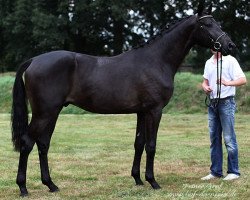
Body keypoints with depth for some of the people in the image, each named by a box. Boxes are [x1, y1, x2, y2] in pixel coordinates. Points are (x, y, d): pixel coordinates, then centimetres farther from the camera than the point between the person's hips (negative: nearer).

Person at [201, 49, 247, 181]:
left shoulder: (230, 61, -5)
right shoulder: (209, 63, 14)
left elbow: (243, 80, -11)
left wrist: (228, 83, -28)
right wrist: (205, 87, -1)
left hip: (226, 102, -6)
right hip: (212, 103, 7)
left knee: (229, 139, -5)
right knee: (214, 138, 9)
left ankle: (233, 172, 2)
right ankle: (215, 171, 15)